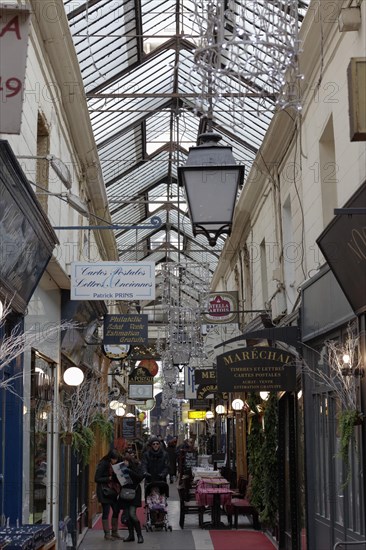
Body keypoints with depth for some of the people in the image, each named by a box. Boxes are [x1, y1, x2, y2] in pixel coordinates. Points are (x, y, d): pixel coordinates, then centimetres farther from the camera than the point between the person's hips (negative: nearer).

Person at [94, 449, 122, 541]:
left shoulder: (115, 465, 7)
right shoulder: (103, 464, -13)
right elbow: (97, 479, -14)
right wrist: (109, 478, -20)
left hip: (113, 490, 7)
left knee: (116, 510, 9)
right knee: (106, 512, -2)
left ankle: (115, 532, 20)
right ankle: (107, 534, 5)